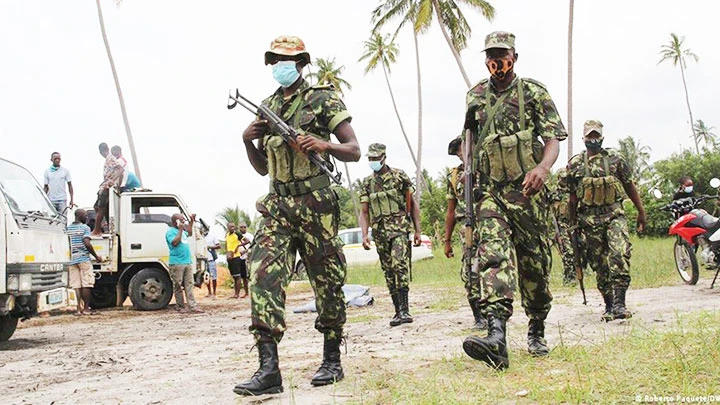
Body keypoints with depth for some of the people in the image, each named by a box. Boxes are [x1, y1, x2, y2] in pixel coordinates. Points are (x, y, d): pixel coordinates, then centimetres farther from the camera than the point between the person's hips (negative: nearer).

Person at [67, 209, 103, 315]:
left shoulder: (68, 229, 12)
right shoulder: (85, 228, -6)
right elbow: (87, 243, -16)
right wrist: (96, 256, -8)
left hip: (72, 260, 6)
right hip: (84, 259, -6)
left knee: (76, 286, 5)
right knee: (86, 285, 0)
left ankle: (79, 308, 2)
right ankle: (86, 308, 2)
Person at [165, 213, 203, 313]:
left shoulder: (182, 230, 19)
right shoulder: (170, 231, -6)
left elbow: (189, 234, 40)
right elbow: (175, 242, -21)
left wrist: (192, 222, 32)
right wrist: (180, 230, -15)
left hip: (187, 262, 8)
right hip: (177, 263, -8)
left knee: (189, 285, 2)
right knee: (178, 286, 0)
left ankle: (193, 306, -1)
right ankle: (181, 307, 6)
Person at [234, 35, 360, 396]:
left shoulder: (324, 99, 1)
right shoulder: (267, 107, 17)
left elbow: (354, 151, -3)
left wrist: (324, 144, -21)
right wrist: (247, 140, 2)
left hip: (315, 204, -4)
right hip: (277, 204, 5)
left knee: (327, 282, 3)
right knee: (264, 274, -12)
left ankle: (332, 361, 18)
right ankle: (268, 368, -15)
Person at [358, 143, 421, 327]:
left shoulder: (400, 176, 2)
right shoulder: (366, 183, 12)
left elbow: (413, 204, 5)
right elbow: (364, 212, 9)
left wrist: (417, 231, 0)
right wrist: (364, 235, -5)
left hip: (400, 228, -4)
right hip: (380, 232, 4)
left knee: (400, 265, -20)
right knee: (389, 272, 6)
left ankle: (404, 309, -21)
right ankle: (398, 312, 13)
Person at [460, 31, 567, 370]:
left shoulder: (534, 93, 2)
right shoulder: (474, 96, 14)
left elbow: (553, 138, -6)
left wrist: (542, 167, -25)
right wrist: (470, 170, 15)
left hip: (526, 190, -2)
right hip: (489, 190, 2)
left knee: (534, 261, 6)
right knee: (492, 252, -18)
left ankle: (536, 332, 25)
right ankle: (496, 336, -33)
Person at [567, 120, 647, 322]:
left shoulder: (615, 158, 7)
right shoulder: (575, 164, 7)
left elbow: (630, 186, 13)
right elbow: (573, 196, 12)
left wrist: (641, 211, 12)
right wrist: (573, 224, 12)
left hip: (614, 214, -1)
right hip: (589, 219, 1)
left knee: (620, 255, -19)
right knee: (599, 264, 4)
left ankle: (619, 303, -18)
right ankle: (609, 305, 14)